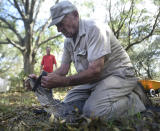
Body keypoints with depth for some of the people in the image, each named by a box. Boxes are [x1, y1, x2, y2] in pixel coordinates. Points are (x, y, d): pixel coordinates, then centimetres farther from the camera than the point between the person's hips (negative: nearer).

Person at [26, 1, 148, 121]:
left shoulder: (94, 28, -21)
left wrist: (62, 81, -34)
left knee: (93, 110, -29)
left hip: (119, 74, -8)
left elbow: (95, 70, -29)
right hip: (94, 80, 8)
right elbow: (63, 69, 7)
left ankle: (136, 100, -5)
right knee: (67, 105, 0)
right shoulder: (68, 41, 6)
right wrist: (41, 79, -9)